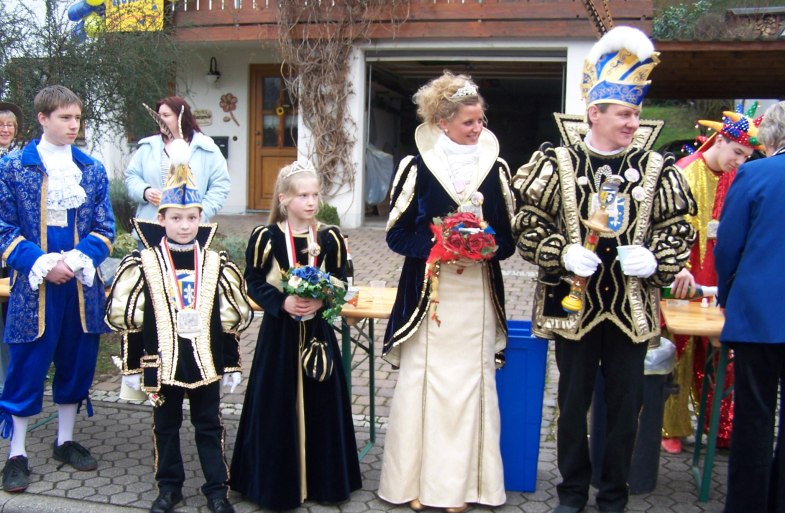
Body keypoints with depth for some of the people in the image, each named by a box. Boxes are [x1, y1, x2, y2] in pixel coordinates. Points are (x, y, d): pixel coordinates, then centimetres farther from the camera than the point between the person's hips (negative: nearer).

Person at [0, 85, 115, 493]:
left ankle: (65, 441, 30)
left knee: (76, 364, 12)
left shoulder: (92, 169, 5)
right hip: (33, 286, -3)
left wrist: (78, 259, -12)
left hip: (82, 286, 3)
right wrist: (42, 264, -16)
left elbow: (105, 229, 5)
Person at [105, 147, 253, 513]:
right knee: (166, 425, 13)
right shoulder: (145, 264, -6)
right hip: (163, 362, 0)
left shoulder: (215, 264, -2)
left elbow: (231, 318, 3)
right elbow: (128, 318, -2)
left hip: (205, 361, 1)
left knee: (209, 425, 9)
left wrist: (232, 365, 5)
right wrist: (132, 366, -1)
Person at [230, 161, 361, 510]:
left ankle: (321, 479, 23)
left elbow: (340, 282, 3)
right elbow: (254, 283, -3)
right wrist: (282, 302, -18)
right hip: (279, 331, -2)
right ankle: (278, 481, 19)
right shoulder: (265, 236, -6)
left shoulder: (330, 237, 0)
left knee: (319, 403, 8)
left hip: (318, 331, 2)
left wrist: (321, 300, -16)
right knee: (278, 405, 3)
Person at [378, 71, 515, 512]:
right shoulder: (417, 167, -1)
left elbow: (509, 238, 9)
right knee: (423, 381, 1)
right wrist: (437, 249, -17)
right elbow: (397, 233, -1)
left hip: (477, 293, 2)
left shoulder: (496, 168, 7)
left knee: (470, 383, 4)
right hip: (427, 291, -2)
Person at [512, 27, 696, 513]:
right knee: (573, 400, 10)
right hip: (573, 304, -1)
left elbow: (680, 227, 6)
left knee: (626, 404, 10)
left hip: (632, 307, 1)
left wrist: (655, 259, -12)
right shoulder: (558, 163, -2)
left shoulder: (656, 169, 2)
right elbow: (528, 223, -1)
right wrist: (562, 254, -16)